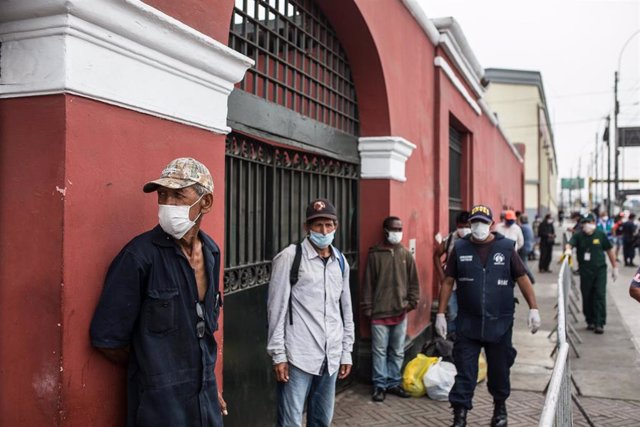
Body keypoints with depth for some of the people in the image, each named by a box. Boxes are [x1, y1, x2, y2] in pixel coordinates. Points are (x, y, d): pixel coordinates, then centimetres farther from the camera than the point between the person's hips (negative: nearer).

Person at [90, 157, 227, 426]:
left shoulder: (211, 252, 1)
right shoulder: (139, 255, -17)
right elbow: (106, 338, -13)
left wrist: (207, 382, 9)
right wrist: (154, 372, -1)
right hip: (160, 404, -5)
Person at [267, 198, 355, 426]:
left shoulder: (341, 261, 9)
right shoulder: (290, 257, -8)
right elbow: (276, 308, -8)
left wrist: (346, 352, 14)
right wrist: (278, 354, -10)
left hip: (330, 358, 6)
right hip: (298, 357, -5)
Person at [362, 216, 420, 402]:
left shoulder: (406, 254, 6)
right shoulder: (375, 254, -3)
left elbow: (413, 281, 10)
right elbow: (368, 283, -2)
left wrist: (412, 301, 1)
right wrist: (367, 308, -3)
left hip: (400, 312, 3)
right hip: (379, 312, -3)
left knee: (397, 352, 11)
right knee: (379, 351, 3)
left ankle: (394, 383, 23)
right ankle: (380, 385, 13)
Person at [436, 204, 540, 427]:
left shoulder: (506, 247, -1)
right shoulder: (460, 248, 0)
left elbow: (522, 278, 1)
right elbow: (448, 282, 3)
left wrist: (533, 308, -5)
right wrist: (440, 314, 0)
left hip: (500, 323, 0)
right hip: (468, 323, 0)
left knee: (499, 369, 15)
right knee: (464, 371, 0)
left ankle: (500, 407, 37)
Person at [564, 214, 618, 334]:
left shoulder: (600, 235, 0)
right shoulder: (578, 236, -1)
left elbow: (609, 250, 8)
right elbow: (570, 244, -17)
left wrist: (614, 267, 11)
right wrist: (568, 249, -41)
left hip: (600, 270, -1)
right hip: (585, 271, 1)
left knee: (600, 296, -6)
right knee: (587, 297, 7)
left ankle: (600, 324, -3)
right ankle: (590, 321, 22)